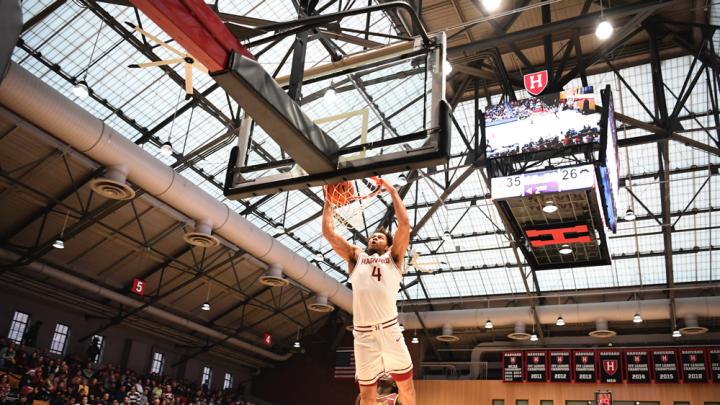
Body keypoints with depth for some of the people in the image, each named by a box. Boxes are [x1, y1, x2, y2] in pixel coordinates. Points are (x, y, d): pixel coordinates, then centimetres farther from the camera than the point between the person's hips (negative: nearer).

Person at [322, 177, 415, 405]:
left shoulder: (393, 257, 16)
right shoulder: (356, 256, 21)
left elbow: (404, 223, 5)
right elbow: (328, 232, 17)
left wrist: (392, 192, 10)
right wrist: (328, 201, 20)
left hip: (389, 330, -1)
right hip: (362, 334, 2)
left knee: (405, 385, 5)